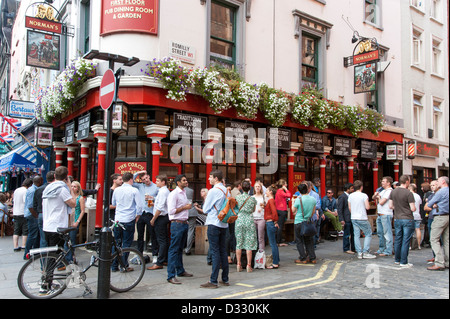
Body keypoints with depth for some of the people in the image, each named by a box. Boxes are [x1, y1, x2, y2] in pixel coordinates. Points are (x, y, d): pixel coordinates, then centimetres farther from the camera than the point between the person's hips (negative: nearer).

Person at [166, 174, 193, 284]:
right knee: (174, 250, -6)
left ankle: (180, 271, 29)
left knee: (180, 249, 18)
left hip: (184, 224, 9)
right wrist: (185, 207, -16)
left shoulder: (184, 192, 16)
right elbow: (171, 210, -20)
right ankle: (171, 276, -4)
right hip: (177, 224, -9)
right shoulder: (174, 194, -13)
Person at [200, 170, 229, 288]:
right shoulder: (226, 190, 9)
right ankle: (225, 279, 19)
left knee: (215, 252, -5)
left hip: (214, 224, -7)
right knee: (223, 251, 12)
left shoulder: (213, 191, -13)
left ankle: (213, 281, -1)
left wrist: (205, 200, 12)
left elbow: (205, 209, -6)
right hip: (224, 224, 7)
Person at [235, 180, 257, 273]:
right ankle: (249, 265, 2)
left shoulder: (238, 197, -2)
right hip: (249, 221, -1)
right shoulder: (252, 199, -2)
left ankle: (239, 265, 12)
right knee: (249, 244, 2)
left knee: (239, 243, 8)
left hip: (239, 220, 1)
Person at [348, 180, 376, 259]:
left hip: (354, 218, 5)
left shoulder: (350, 196, 6)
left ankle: (359, 252, 7)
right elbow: (367, 207, -11)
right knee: (368, 234, 5)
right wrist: (368, 204, 10)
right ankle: (365, 252, -1)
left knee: (356, 235, 7)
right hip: (362, 218, -5)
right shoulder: (364, 195, -10)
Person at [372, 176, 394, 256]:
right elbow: (373, 198, 20)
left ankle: (388, 251, -2)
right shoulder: (382, 190, 17)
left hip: (386, 215, -10)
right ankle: (381, 249, 25)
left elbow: (381, 202, -17)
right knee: (380, 232, 15)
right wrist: (375, 195, 0)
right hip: (380, 214, 10)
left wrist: (378, 197, 2)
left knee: (387, 233, -5)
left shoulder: (389, 191, -12)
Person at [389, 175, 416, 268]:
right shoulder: (408, 193, -13)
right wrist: (410, 208, 9)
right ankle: (403, 262, 2)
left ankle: (397, 260, 21)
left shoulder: (393, 192, 4)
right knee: (406, 241, -1)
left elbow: (390, 206, 8)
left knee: (398, 240, 13)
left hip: (397, 219, 5)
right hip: (407, 219, -5)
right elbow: (413, 209, -12)